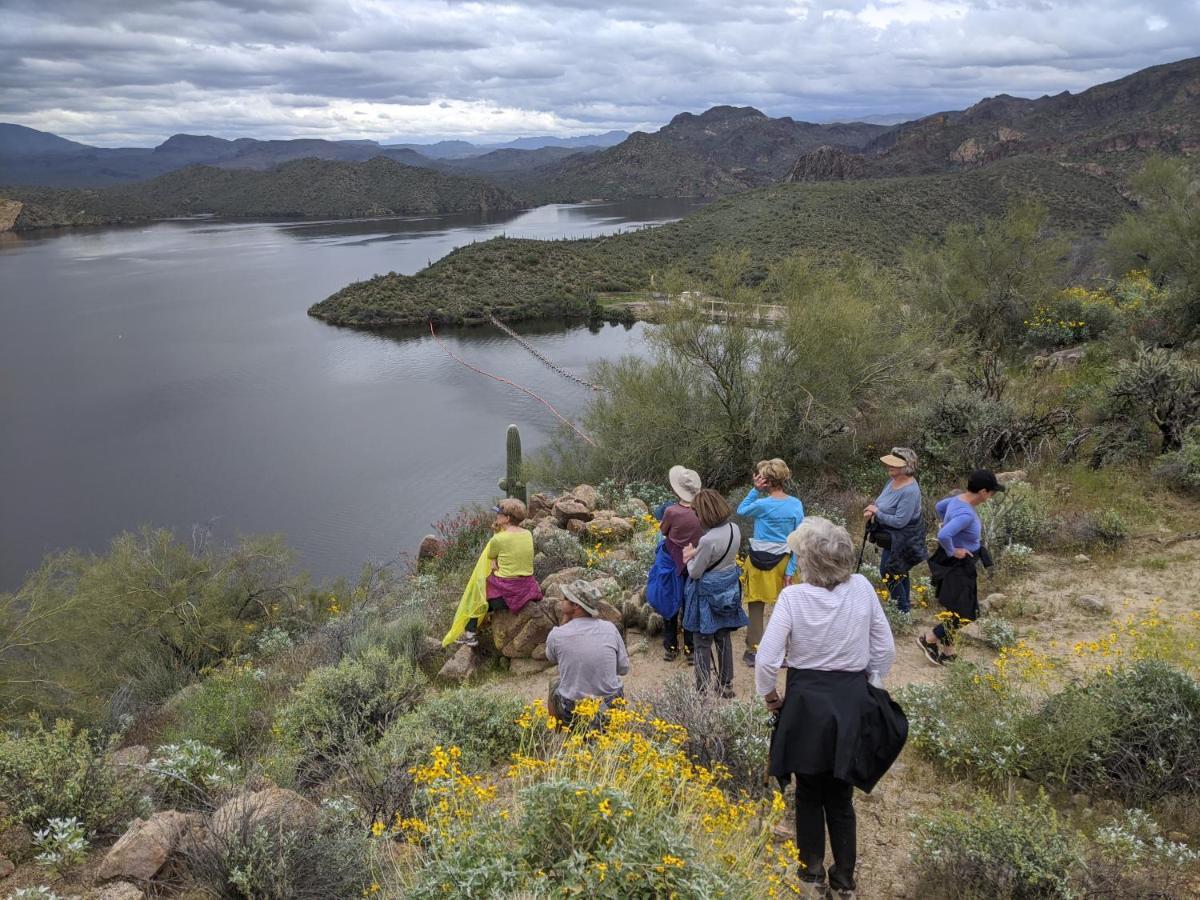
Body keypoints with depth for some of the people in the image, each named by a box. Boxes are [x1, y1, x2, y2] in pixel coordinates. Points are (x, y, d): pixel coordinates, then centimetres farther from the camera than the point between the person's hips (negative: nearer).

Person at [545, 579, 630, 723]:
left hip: (573, 712, -1)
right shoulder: (610, 628, -11)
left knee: (554, 684, 31)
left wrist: (564, 619, 1)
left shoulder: (556, 634, -16)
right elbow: (624, 669, -1)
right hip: (612, 708, 1)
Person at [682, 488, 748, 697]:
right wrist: (697, 553, 4)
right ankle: (726, 684, 32)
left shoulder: (708, 540, -29)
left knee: (703, 643, 7)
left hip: (708, 593, -7)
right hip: (728, 590, 7)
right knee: (724, 637, 20)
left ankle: (703, 690, 15)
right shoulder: (734, 529, -8)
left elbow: (694, 573, -17)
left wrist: (689, 557, 2)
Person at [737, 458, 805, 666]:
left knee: (756, 607, 8)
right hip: (782, 561, 4)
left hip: (761, 561, -4)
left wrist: (755, 490, -6)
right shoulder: (796, 504, -5)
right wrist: (791, 569, 0)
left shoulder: (762, 504, -18)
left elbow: (741, 510, 4)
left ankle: (753, 651, 16)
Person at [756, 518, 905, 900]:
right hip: (852, 703, 3)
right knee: (841, 796, 18)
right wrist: (868, 687, 14)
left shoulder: (793, 596, -17)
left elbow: (767, 659, -16)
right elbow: (885, 650, 0)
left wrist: (768, 695, 2)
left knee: (809, 794, 17)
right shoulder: (862, 588, -8)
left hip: (807, 703, -2)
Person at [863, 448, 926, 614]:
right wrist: (872, 510, -11)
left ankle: (902, 608, 20)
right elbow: (884, 503, 10)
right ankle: (906, 601, 42)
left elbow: (899, 521, -31)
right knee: (899, 570, 24)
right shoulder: (893, 480, -4)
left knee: (888, 571, 4)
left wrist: (877, 513, -21)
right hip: (891, 536, 9)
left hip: (900, 540, -9)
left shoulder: (910, 491, -31)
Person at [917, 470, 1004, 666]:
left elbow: (939, 507, 20)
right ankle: (928, 639, 14)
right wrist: (952, 552, -24)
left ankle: (947, 652, 31)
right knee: (964, 615, 0)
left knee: (953, 610, 19)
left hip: (962, 565, 10)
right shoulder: (966, 514, -30)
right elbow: (943, 535, -42)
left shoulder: (958, 499, -1)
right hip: (957, 567, -10)